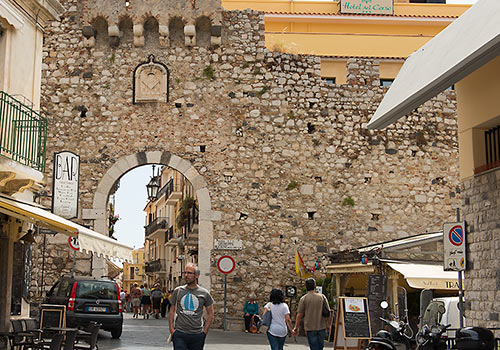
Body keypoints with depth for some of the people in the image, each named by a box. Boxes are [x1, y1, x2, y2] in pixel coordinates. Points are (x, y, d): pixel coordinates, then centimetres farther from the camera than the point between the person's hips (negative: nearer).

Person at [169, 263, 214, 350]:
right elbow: (172, 311, 12)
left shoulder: (204, 293, 1)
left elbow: (210, 315, 8)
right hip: (179, 334, 0)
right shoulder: (177, 291, 5)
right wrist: (171, 329, 3)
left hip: (197, 335, 0)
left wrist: (204, 332, 1)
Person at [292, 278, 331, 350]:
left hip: (310, 328, -2)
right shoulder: (322, 297, 0)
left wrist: (296, 328, 1)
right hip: (321, 327, 2)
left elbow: (299, 315, -7)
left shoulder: (303, 299, -6)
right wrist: (327, 325, 14)